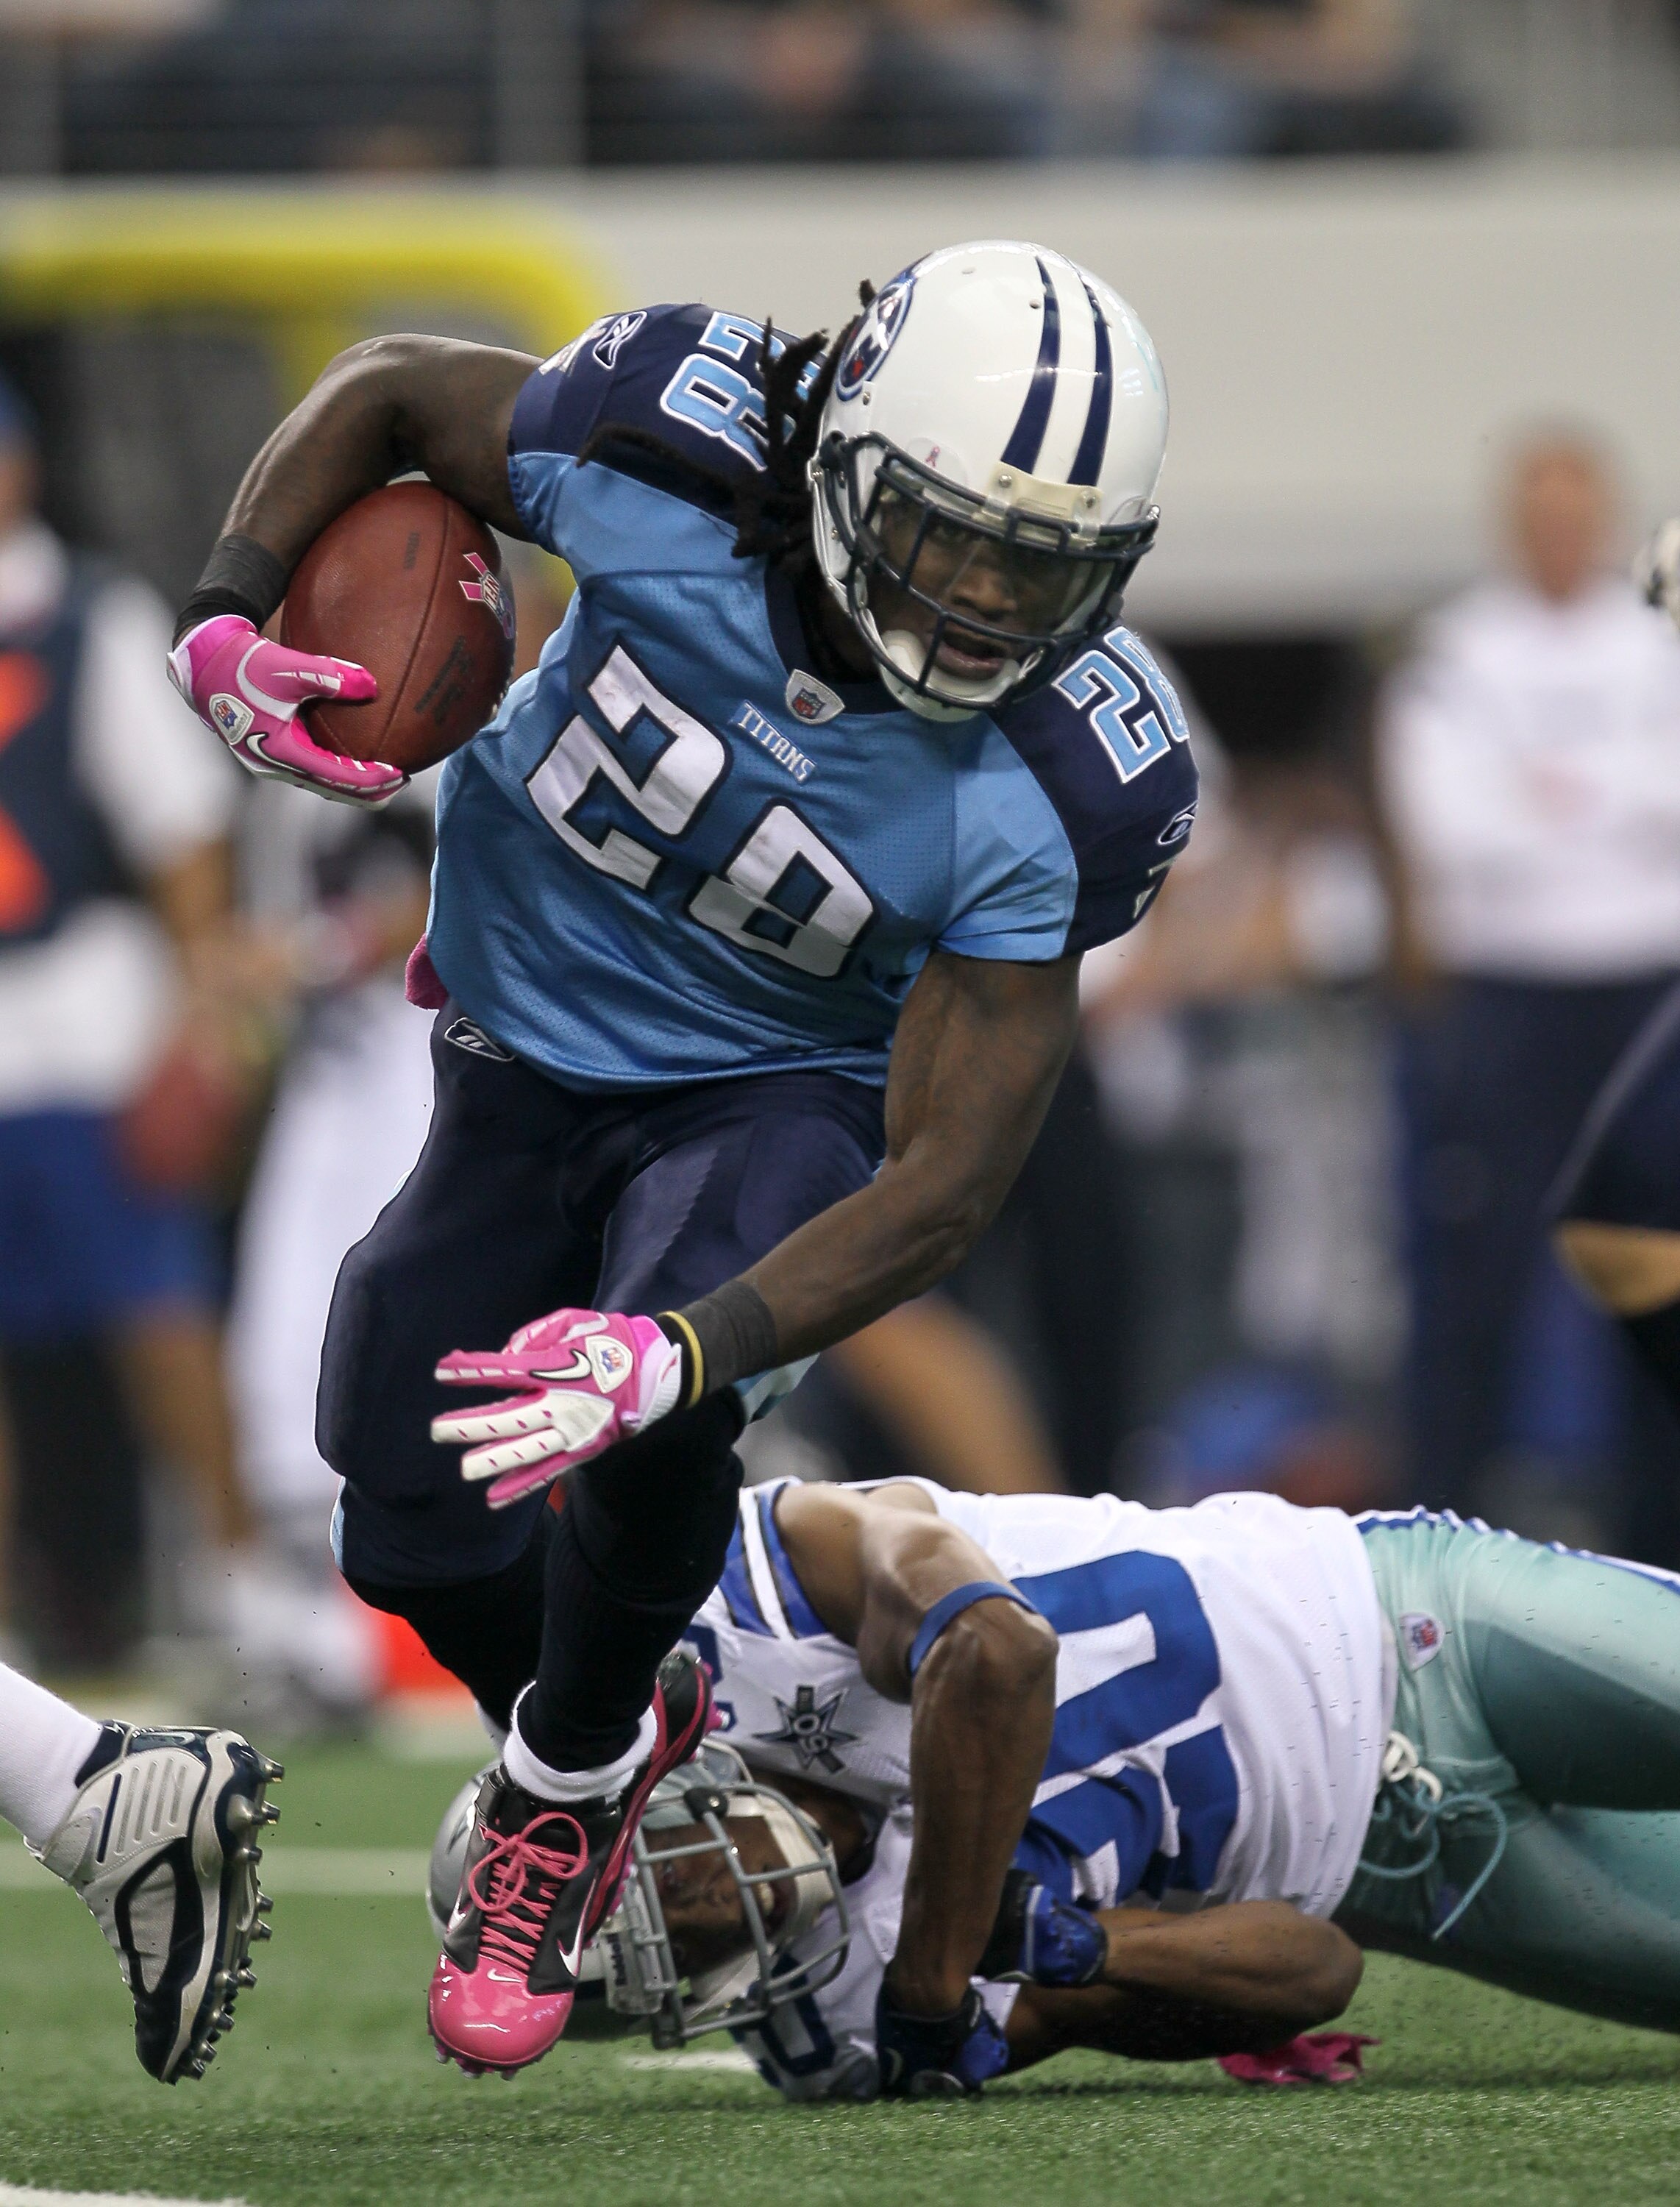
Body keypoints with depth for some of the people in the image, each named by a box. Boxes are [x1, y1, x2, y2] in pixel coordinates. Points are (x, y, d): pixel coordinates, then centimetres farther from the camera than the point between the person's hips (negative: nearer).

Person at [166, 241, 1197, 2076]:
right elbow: (389, 393, -7)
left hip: (779, 1099, -3)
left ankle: (567, 1778, -1)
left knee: (649, 1419, -31)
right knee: (423, 1541, -2)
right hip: (524, 1071, 3)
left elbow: (945, 1183, -30)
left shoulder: (1040, 806, -30)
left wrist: (687, 1350, -44)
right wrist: (227, 617, -23)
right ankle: (623, 1721, 33)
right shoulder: (668, 469, -28)